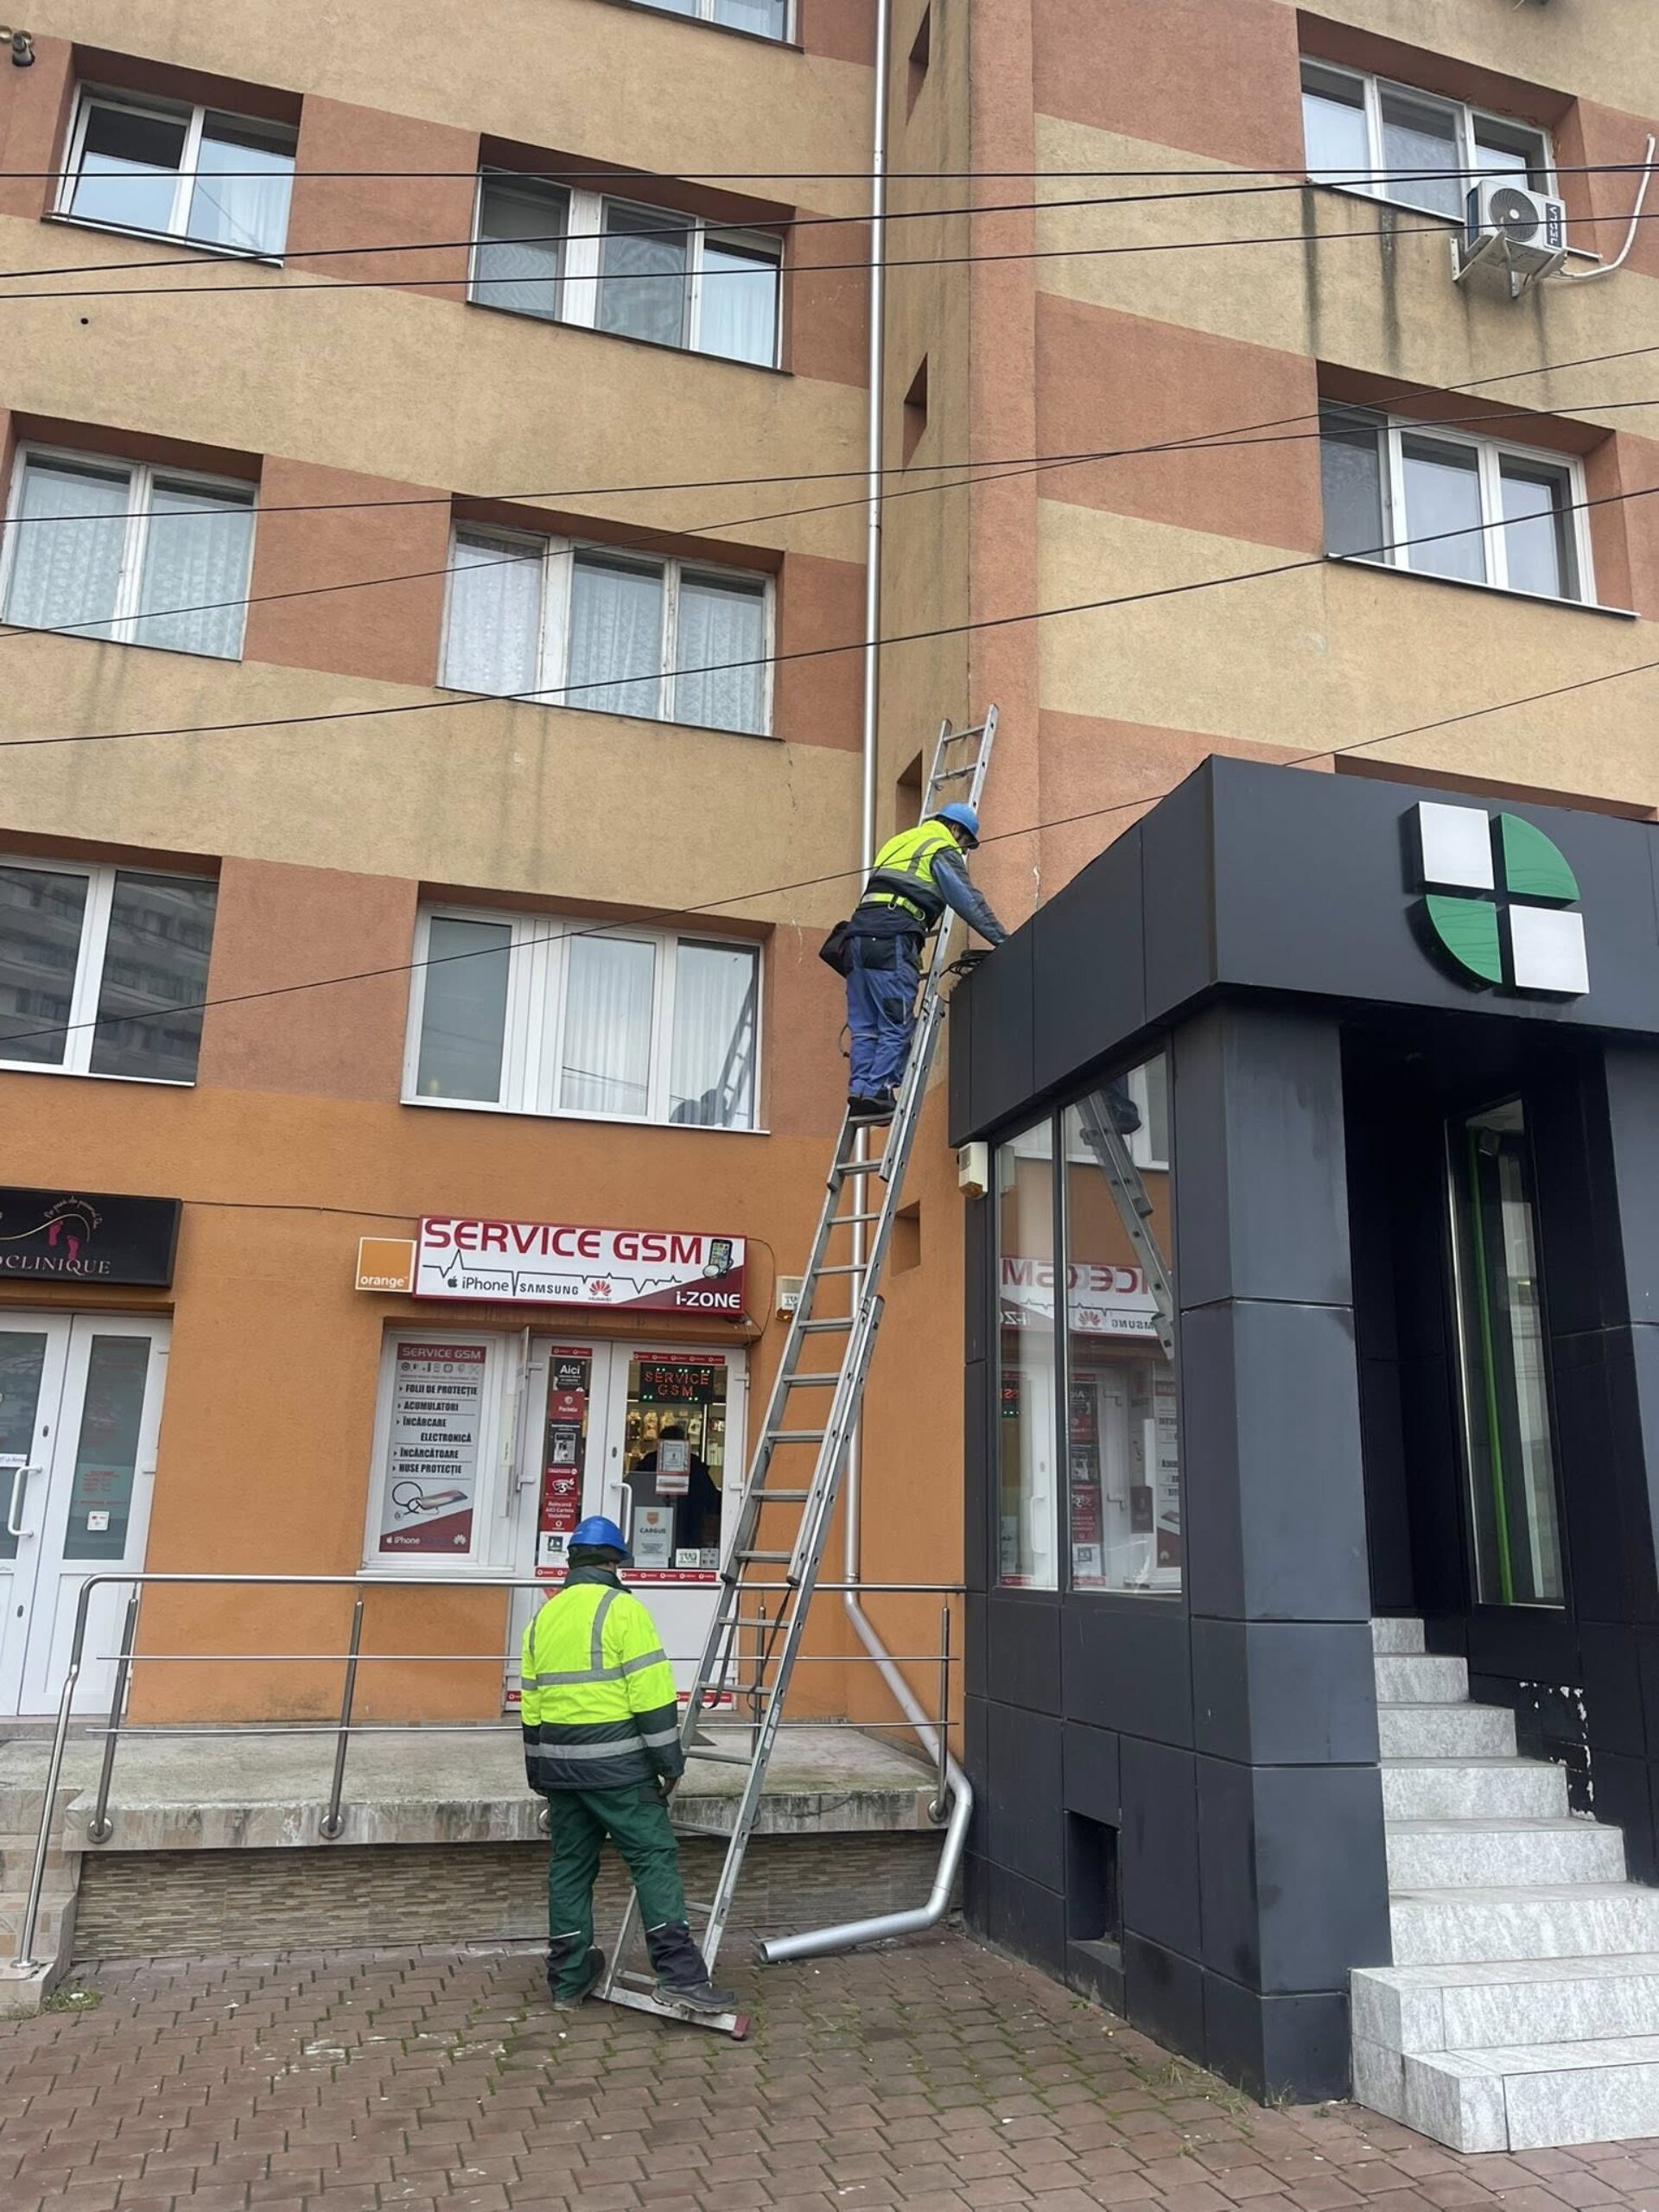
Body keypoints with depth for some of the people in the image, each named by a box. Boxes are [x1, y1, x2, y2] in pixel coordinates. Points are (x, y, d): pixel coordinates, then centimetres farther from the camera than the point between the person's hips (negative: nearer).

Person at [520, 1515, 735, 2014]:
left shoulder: (543, 1618, 11)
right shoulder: (622, 1609, -10)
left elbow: (531, 1704, 15)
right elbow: (652, 1695, -15)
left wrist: (541, 1776, 23)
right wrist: (669, 1761, -7)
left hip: (559, 1765, 7)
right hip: (615, 1764, -7)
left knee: (570, 1867, 15)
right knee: (654, 1860, -3)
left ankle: (568, 1979, 22)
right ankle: (679, 1973, -7)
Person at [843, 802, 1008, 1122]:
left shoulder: (900, 841, 32)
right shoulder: (943, 848, 8)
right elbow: (969, 901, 0)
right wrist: (1004, 940, 1)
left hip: (860, 931, 8)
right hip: (892, 936, -8)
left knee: (864, 1025, 5)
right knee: (897, 1024, -7)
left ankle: (859, 1093, -2)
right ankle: (876, 1093, -13)